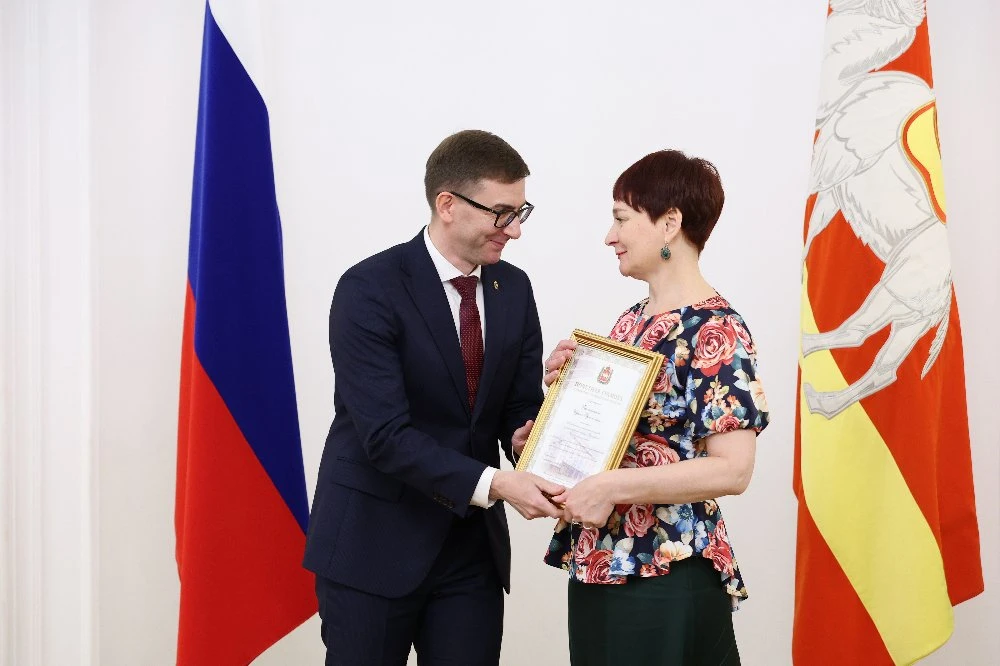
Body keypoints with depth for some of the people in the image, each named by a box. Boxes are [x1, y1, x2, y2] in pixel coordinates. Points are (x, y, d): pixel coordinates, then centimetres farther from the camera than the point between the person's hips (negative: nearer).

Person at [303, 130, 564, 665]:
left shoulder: (514, 289, 5)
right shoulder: (369, 290, -15)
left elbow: (520, 407, 8)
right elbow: (386, 434, -22)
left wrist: (526, 437, -15)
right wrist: (492, 484, -30)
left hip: (473, 544, 5)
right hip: (374, 543, -5)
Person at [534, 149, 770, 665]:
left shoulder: (715, 330, -14)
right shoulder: (630, 321, 11)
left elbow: (732, 469, -21)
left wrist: (613, 486, -24)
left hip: (666, 573, -8)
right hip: (597, 562, 8)